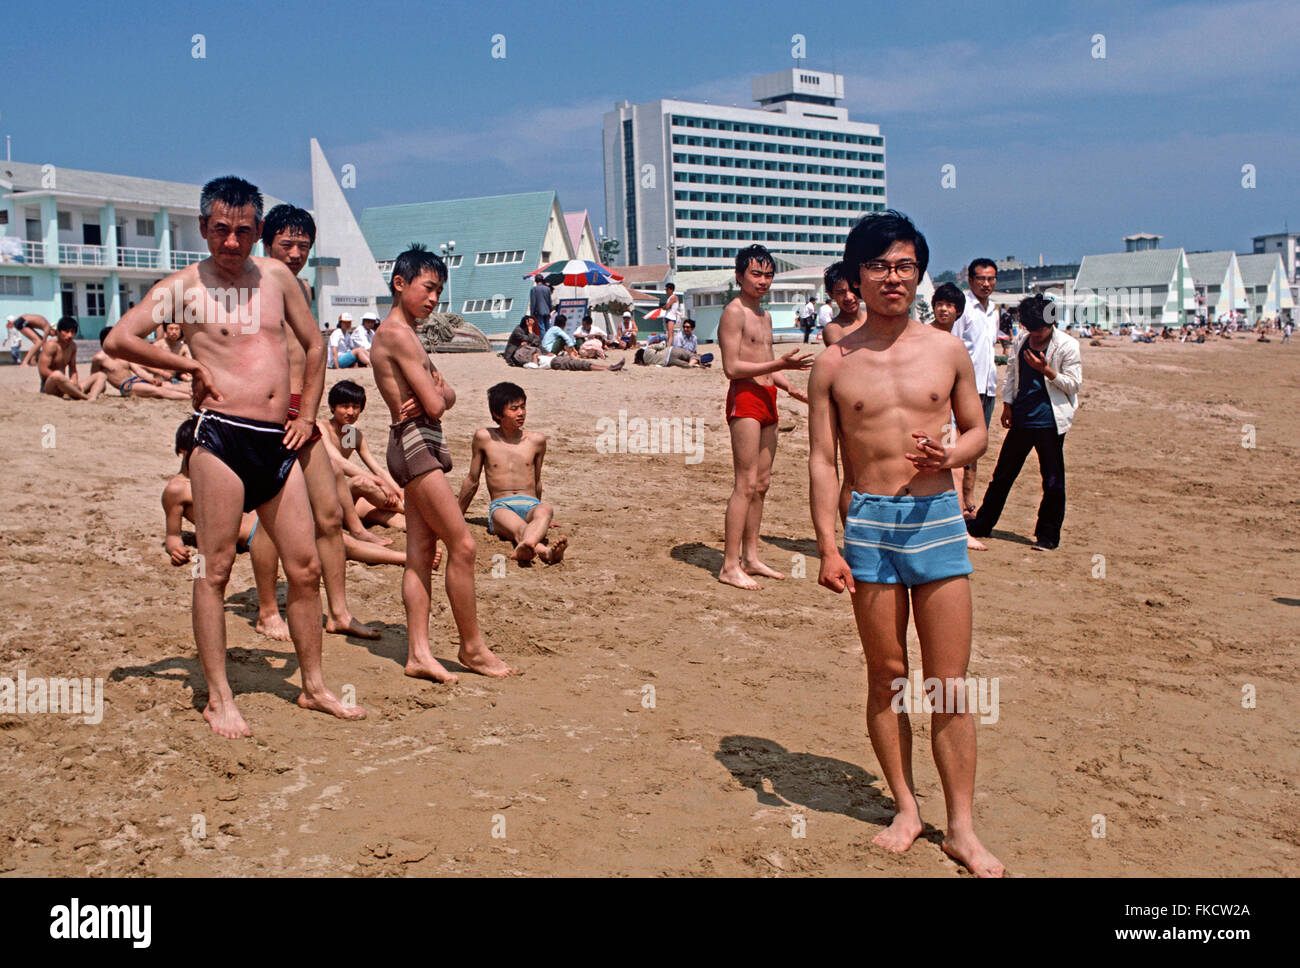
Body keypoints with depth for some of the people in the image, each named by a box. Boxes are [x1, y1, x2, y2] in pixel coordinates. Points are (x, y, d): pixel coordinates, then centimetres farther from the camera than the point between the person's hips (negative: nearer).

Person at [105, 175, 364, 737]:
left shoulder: (276, 277, 13)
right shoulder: (184, 286, 0)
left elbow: (313, 345, 22)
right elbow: (118, 339, -10)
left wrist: (306, 414, 14)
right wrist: (193, 367, -5)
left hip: (278, 443, 5)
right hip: (221, 436, -5)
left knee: (305, 568, 6)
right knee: (214, 569, -1)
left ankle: (314, 687, 19)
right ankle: (219, 699, 8)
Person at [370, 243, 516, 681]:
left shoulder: (398, 333, 20)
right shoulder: (399, 334, -12)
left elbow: (445, 394, 17)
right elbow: (434, 404, -18)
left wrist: (438, 392, -6)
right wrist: (439, 394, 5)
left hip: (419, 447, 11)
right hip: (416, 442, -11)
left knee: (421, 552, 7)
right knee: (463, 545, -7)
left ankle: (418, 652, 8)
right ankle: (472, 646, 3)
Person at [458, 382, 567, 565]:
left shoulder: (536, 440, 12)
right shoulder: (484, 437, 7)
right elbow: (472, 481, 18)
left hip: (530, 504, 2)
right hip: (500, 507, -1)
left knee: (546, 509, -38)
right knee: (518, 526, -39)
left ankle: (525, 547, -70)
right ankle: (546, 552, -72)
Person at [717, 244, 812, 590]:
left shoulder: (764, 315, 19)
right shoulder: (734, 312, -8)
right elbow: (732, 367, -16)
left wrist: (789, 386, 11)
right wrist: (780, 364, -21)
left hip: (766, 398, 9)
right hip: (744, 397, -9)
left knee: (762, 483, 10)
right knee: (746, 483, -11)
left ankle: (750, 558, 18)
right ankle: (730, 565, -8)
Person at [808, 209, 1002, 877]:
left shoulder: (947, 350, 5)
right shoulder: (834, 364, 1)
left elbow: (977, 430, 14)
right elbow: (820, 460, 1)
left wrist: (949, 455, -10)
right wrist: (827, 546, -6)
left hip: (938, 516, 1)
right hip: (870, 522, 0)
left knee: (951, 682, 2)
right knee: (886, 675, 8)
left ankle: (961, 827, 13)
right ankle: (905, 808, 24)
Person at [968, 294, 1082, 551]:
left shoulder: (1067, 346, -6)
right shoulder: (1021, 342, 8)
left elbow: (1074, 384, -7)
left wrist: (1046, 370, -19)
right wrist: (1007, 405, 9)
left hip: (1050, 422, -4)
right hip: (1021, 418, 5)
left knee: (1053, 481, 1)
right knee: (1002, 474, 11)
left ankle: (1047, 535, 13)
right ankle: (982, 525, 21)